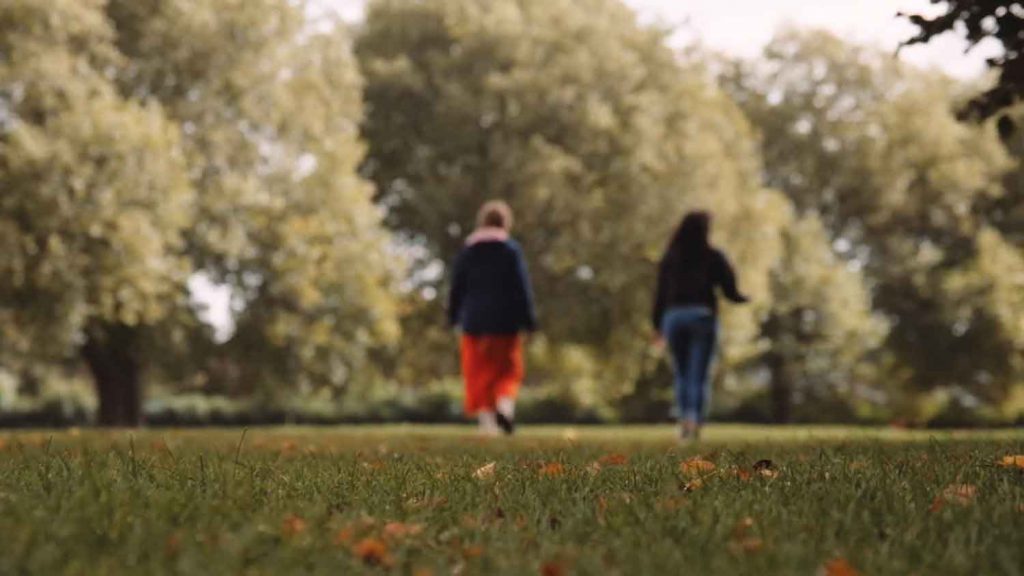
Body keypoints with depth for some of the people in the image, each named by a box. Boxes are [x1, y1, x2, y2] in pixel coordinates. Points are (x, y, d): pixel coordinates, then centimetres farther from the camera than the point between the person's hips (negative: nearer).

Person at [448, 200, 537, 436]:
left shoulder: (467, 251, 5)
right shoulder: (511, 250, -3)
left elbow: (457, 287, 9)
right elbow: (522, 287, -5)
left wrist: (453, 316, 18)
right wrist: (528, 319, 0)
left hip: (475, 322, 2)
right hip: (506, 322, -2)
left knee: (479, 372, 6)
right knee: (509, 369, 10)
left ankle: (486, 418, -3)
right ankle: (505, 402, -15)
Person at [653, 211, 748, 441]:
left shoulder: (670, 257, 7)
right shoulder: (713, 257, 0)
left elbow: (660, 293, 6)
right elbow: (730, 291, 0)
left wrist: (657, 325, 14)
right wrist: (744, 298, 23)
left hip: (674, 316, 2)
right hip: (703, 316, -2)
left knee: (682, 374, 14)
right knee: (699, 376, -2)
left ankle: (684, 421, 5)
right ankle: (695, 422, -15)